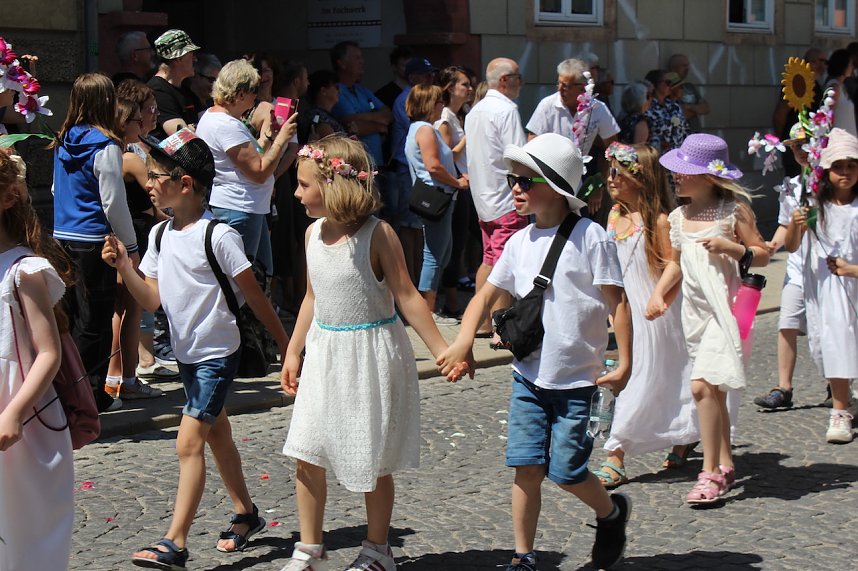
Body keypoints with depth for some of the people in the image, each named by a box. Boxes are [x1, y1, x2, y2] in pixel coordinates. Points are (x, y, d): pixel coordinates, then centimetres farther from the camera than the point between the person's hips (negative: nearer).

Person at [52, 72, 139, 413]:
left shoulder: (63, 141, 8)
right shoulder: (105, 146, -13)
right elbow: (113, 201, -13)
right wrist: (130, 246, -5)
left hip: (63, 237, 7)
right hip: (93, 240, -7)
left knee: (71, 316, 15)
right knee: (94, 321, 0)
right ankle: (92, 394, 4)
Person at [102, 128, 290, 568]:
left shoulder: (218, 235, -18)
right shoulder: (160, 234, 4)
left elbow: (253, 295, -11)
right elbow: (152, 298, 2)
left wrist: (285, 344, -5)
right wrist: (122, 265, -12)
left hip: (217, 353, -8)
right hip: (186, 352, 8)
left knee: (189, 442, -13)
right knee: (216, 435, 19)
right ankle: (245, 514, 35)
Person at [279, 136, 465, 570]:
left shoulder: (377, 235, -15)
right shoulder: (314, 233, 4)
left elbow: (406, 297, -12)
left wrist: (441, 350, -13)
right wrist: (293, 351, 17)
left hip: (370, 353, -6)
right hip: (324, 354, 6)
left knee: (372, 461, 6)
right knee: (306, 454, 4)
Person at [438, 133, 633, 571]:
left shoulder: (589, 237, -9)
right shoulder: (520, 242, 6)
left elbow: (616, 302, -9)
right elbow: (487, 293, 11)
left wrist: (624, 362, -13)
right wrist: (464, 341, -6)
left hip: (575, 378, -5)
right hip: (528, 374, 5)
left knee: (565, 470, -3)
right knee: (526, 466, 1)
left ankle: (611, 511, 27)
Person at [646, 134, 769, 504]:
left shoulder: (734, 209, -6)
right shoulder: (678, 217, 10)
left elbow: (763, 255, -2)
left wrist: (731, 247, -19)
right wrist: (658, 293, 7)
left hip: (725, 307, -6)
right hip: (694, 309, 6)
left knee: (702, 386, -17)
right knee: (713, 390, 12)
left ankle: (710, 473, -11)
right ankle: (725, 465, 23)